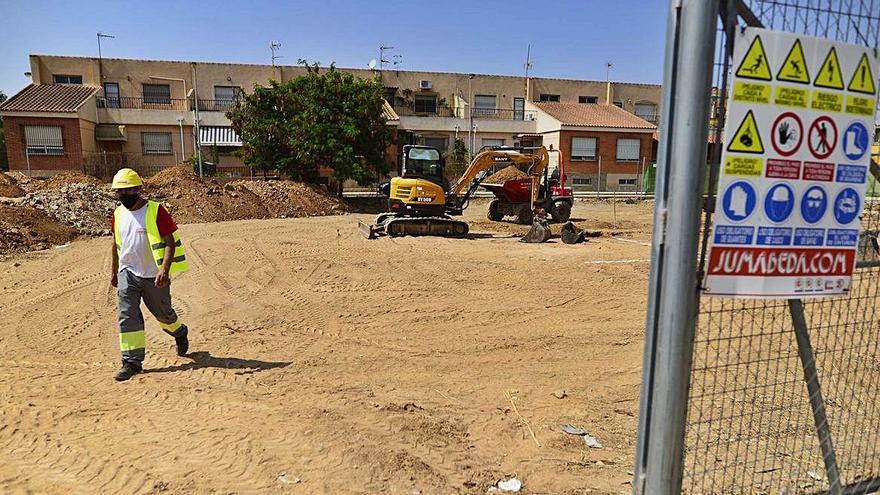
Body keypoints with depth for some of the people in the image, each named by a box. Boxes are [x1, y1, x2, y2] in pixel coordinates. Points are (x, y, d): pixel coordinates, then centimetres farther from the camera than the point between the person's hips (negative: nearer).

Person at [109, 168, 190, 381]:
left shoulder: (156, 211, -12)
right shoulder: (118, 214, 6)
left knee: (163, 313, 12)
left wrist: (165, 269, -26)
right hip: (127, 273, 4)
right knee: (127, 316, -6)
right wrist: (114, 272, 23)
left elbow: (170, 242, -15)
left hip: (153, 274, -4)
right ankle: (132, 361, -1)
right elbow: (116, 244, 19)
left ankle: (180, 333, 43)